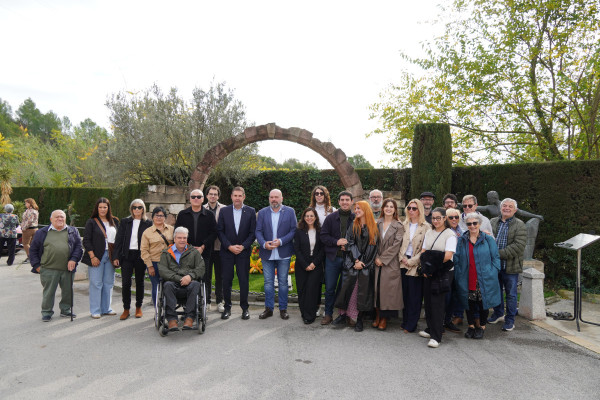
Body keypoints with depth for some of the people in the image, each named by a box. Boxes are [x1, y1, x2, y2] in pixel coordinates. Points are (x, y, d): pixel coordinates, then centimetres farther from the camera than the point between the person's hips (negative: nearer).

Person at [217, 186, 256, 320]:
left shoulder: (251, 211, 2)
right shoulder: (224, 211, 4)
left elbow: (253, 232, 0)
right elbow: (220, 231, 2)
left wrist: (243, 246, -10)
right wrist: (229, 246, -9)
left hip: (243, 251, -1)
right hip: (227, 251, 1)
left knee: (244, 280, 2)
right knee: (226, 280, 4)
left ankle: (244, 308, 15)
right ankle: (227, 307, 17)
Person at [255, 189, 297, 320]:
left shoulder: (290, 211, 1)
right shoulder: (262, 212, 6)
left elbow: (294, 230, -4)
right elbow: (258, 231, 2)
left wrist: (281, 241, -15)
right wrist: (264, 244, -16)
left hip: (283, 254, -1)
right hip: (267, 253, 2)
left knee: (283, 282, 7)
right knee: (268, 282, 7)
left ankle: (283, 309, 18)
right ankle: (269, 308, 18)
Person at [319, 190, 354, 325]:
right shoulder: (331, 218, 5)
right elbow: (323, 236, 2)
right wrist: (336, 242, -13)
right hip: (332, 258, 0)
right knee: (330, 288, 5)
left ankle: (344, 314, 22)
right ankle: (328, 314, 17)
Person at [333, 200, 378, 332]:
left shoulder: (374, 227, 4)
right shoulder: (353, 226, 7)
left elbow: (373, 246, 1)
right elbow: (350, 243, 0)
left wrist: (362, 262, -6)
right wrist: (356, 260, -11)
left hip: (367, 265, 0)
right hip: (352, 264, 1)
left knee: (363, 291, 0)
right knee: (348, 288, -3)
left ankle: (359, 319, 9)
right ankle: (343, 314, 10)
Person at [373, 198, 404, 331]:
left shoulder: (399, 226, -2)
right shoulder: (378, 224, 10)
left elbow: (396, 245, -8)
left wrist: (382, 259, -11)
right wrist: (376, 258, -6)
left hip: (391, 263, -3)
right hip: (377, 262, 3)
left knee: (387, 288, -2)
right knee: (376, 288, 3)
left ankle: (384, 318, 12)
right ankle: (377, 316, 18)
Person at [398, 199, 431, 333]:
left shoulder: (426, 227, -4)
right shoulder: (404, 225, 11)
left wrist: (412, 261, -10)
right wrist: (402, 258, -3)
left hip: (416, 265, -4)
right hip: (404, 264, 4)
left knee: (415, 295, 0)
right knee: (405, 293, 8)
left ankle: (411, 325, 10)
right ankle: (405, 322, 19)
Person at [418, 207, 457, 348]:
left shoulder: (450, 234, -8)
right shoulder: (429, 233, 12)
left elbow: (448, 256, -17)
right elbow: (423, 252, 11)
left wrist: (434, 266, -8)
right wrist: (425, 268, -3)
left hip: (443, 273, -6)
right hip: (429, 273, 6)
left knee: (437, 302, -8)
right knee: (428, 300, 10)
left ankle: (436, 337, -3)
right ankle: (430, 329, 26)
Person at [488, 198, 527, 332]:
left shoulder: (520, 225, -5)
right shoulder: (492, 222, 9)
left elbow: (519, 246, -15)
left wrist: (500, 254, -19)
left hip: (511, 266, -4)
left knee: (511, 294, 6)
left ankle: (510, 320, 18)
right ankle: (498, 314, 35)